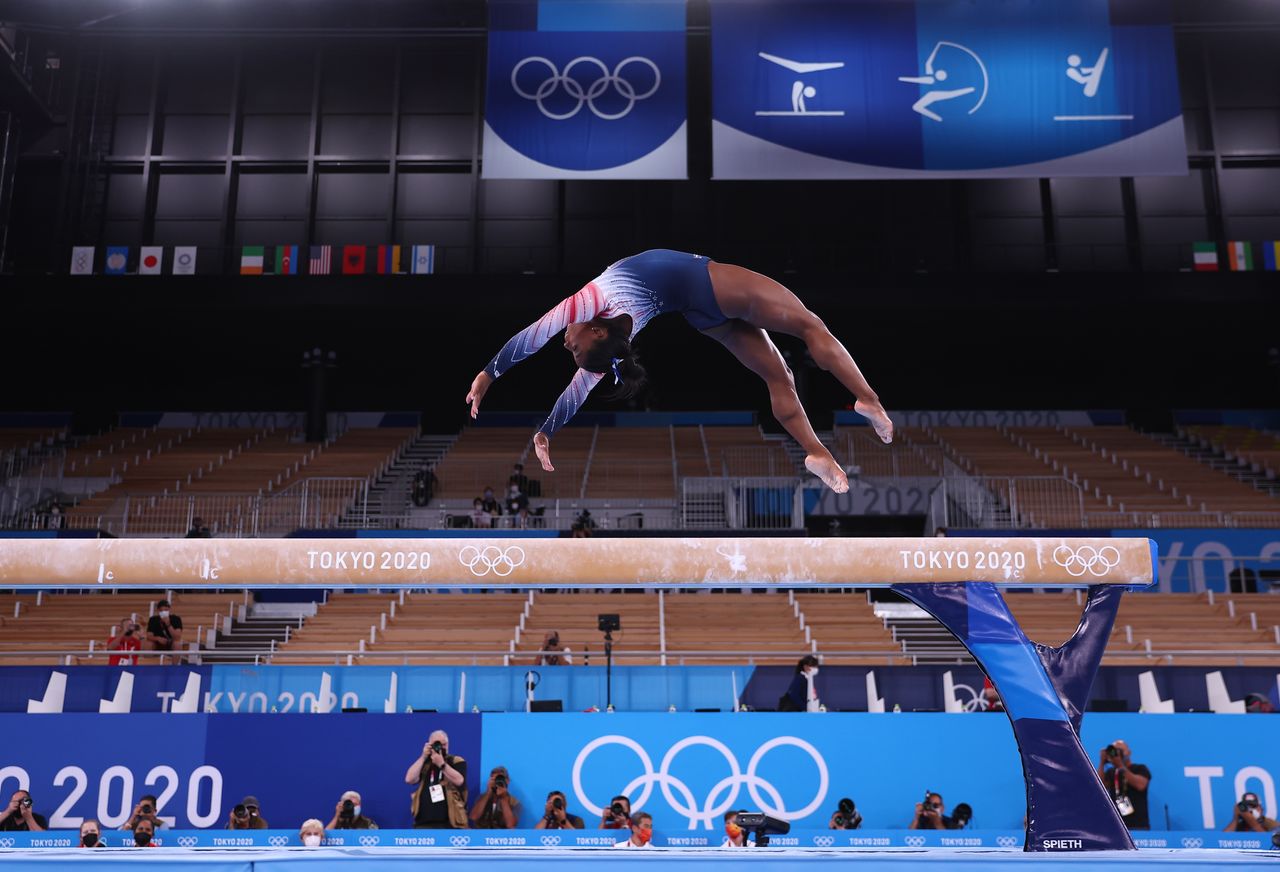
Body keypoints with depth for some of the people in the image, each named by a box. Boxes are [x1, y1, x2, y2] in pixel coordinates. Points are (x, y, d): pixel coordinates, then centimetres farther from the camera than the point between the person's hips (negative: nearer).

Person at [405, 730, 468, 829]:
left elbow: (459, 780, -13)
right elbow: (409, 779, 2)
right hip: (424, 823, 3)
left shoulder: (457, 762, 6)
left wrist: (441, 764, -17)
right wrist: (423, 757, -3)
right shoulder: (424, 763, 18)